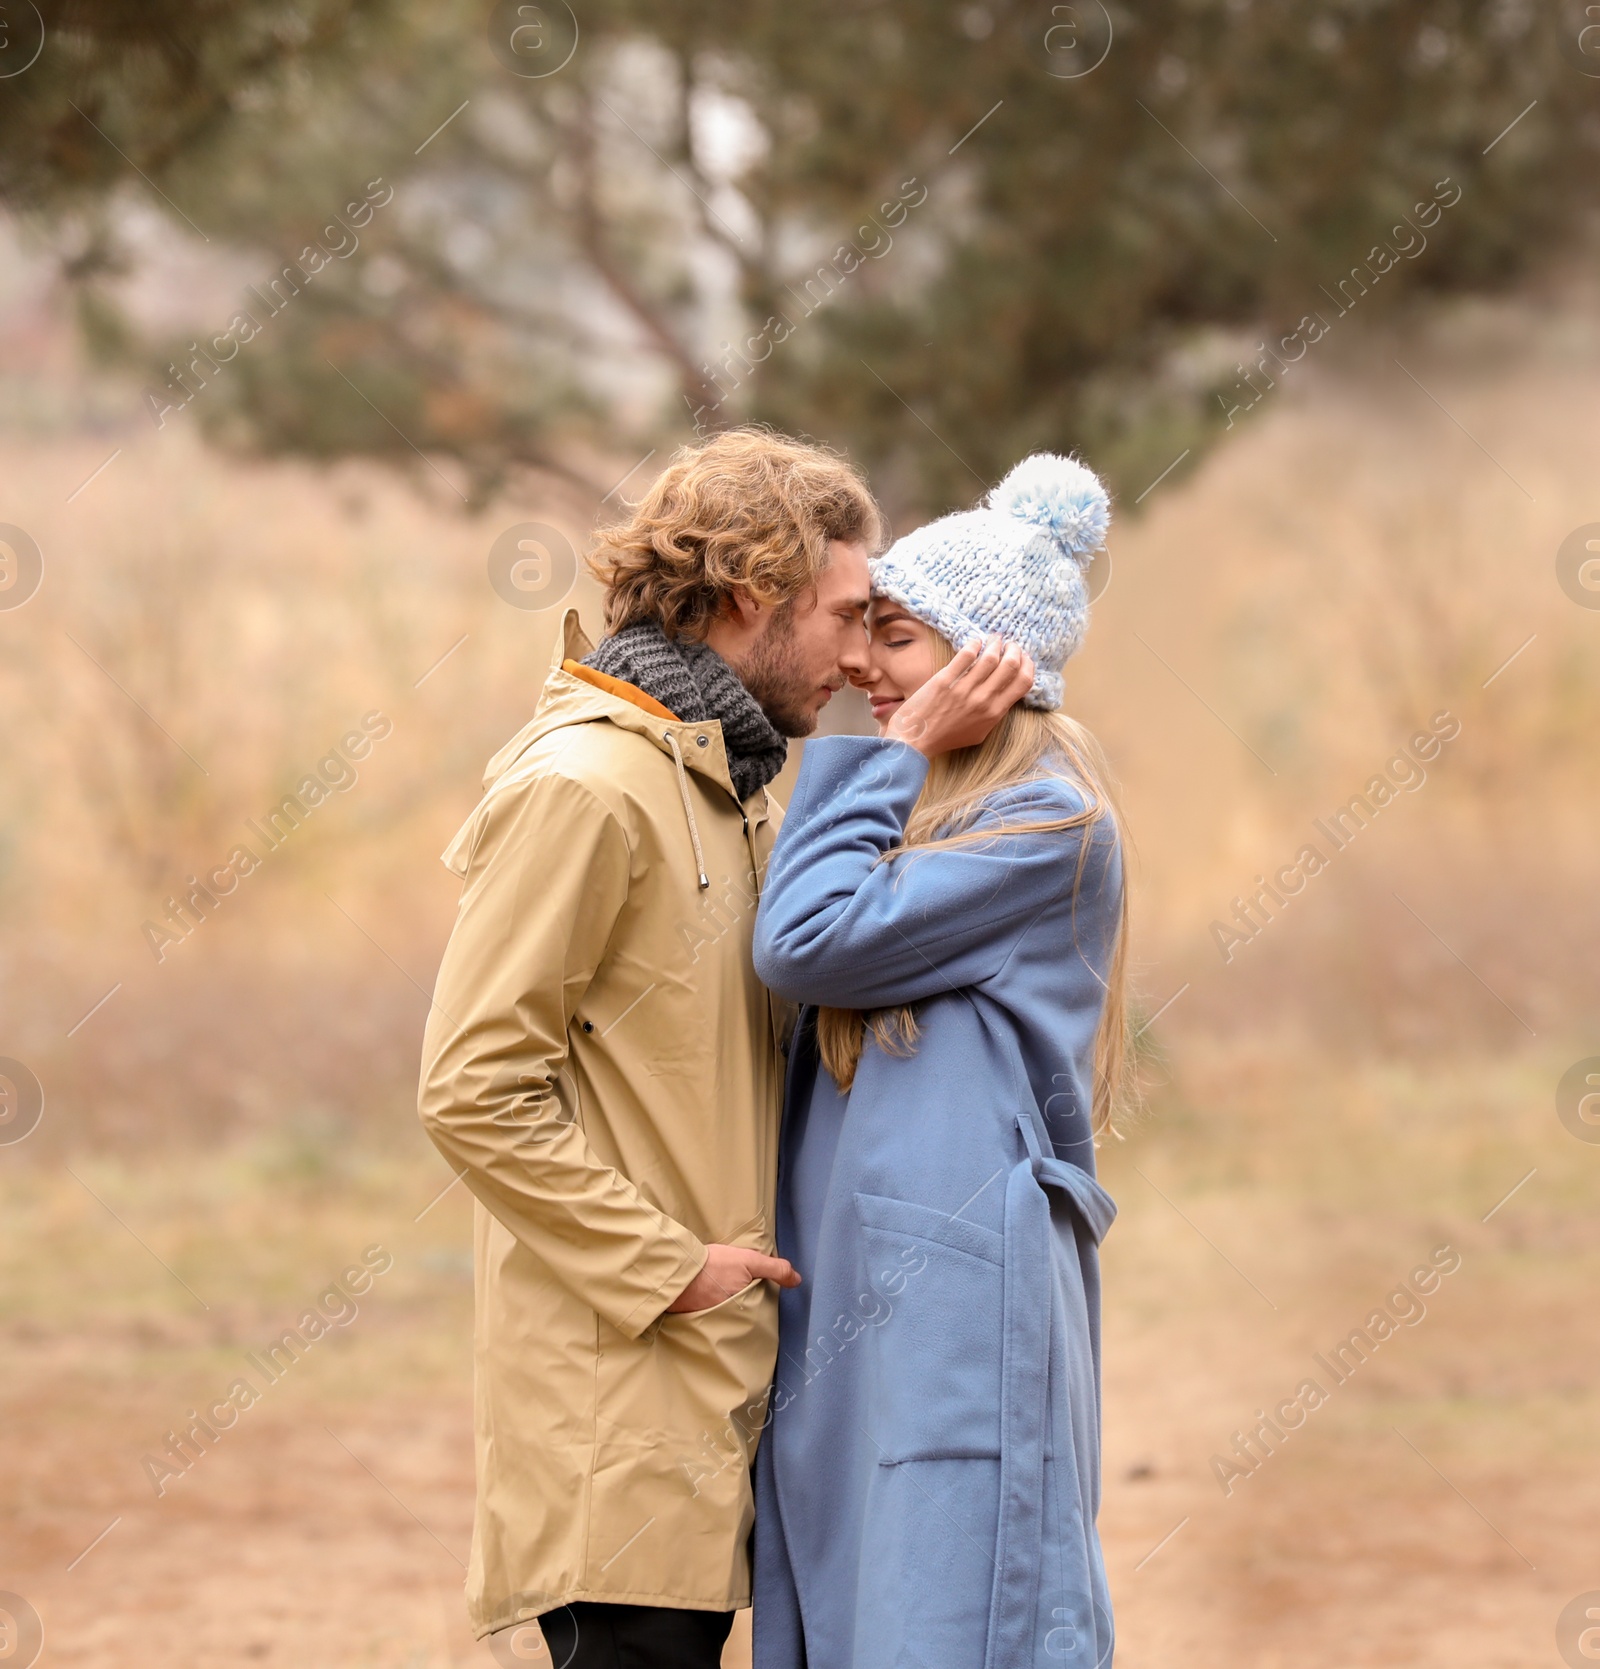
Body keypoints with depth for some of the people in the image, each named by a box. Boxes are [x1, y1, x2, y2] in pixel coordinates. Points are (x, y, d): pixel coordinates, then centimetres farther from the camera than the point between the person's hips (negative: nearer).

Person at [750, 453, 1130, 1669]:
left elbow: (808, 944, -14)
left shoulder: (1050, 826, -8)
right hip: (857, 1292, 9)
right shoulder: (928, 808, 19)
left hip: (958, 1292, -9)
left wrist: (900, 750, -6)